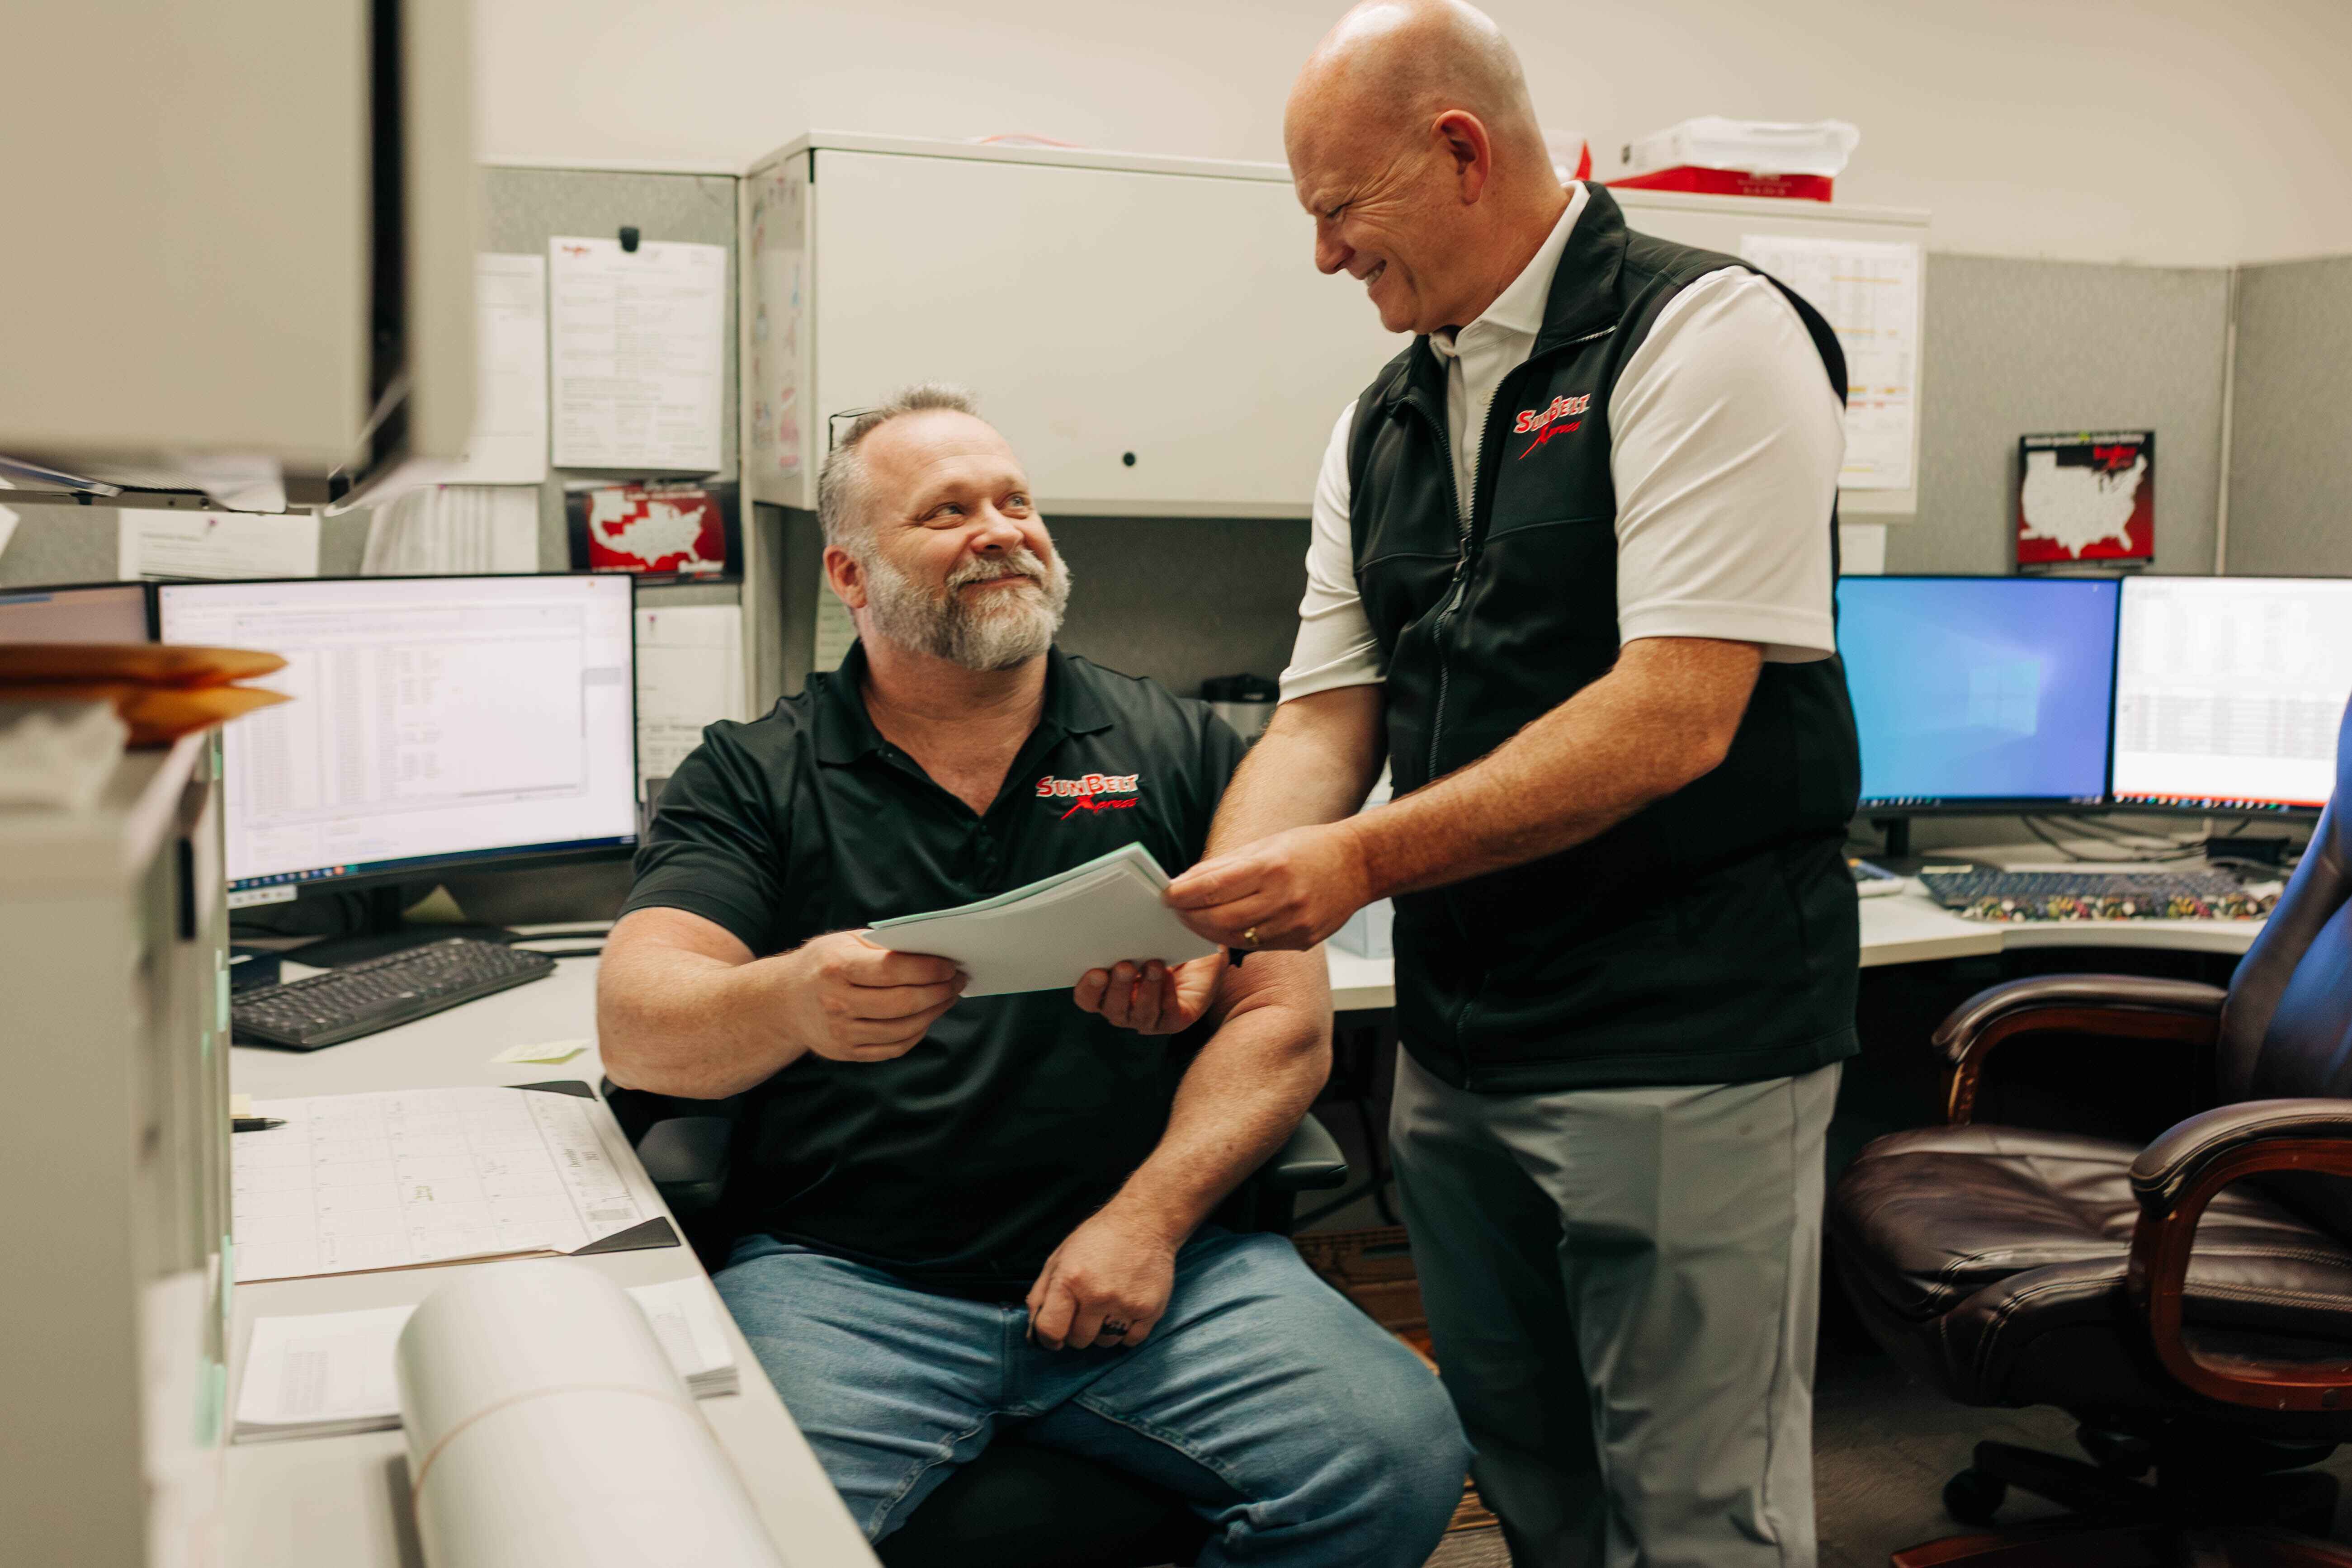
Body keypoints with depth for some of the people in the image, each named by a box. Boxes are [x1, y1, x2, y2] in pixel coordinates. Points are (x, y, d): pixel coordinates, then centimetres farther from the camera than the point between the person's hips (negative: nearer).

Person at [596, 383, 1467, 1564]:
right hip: (844, 1277, -1)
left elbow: (1285, 1017, 7)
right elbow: (636, 1021, -4)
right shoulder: (752, 778, 10)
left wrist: (1151, 1215, -9)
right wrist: (795, 1002, -27)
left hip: (1154, 1261, 2)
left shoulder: (1177, 748, 13)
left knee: (1395, 1460, -21)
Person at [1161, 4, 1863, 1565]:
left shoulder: (1705, 332, -12)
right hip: (1458, 1047, 7)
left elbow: (1677, 718, -21)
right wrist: (1203, 918, -9)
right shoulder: (1382, 425, 12)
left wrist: (1367, 860, -22)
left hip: (1685, 1049, -7)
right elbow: (1325, 718, 8)